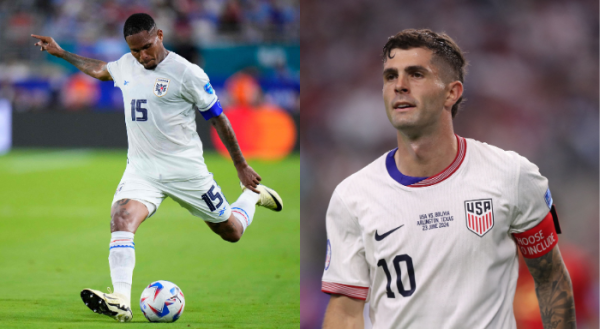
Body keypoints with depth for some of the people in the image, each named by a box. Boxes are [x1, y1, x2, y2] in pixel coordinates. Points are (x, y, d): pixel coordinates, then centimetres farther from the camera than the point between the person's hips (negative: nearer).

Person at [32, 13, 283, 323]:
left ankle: (253, 193, 43)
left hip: (185, 169, -4)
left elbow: (217, 117, -4)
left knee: (231, 231, 9)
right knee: (121, 218, -26)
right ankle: (121, 302, -35)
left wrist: (241, 166, 0)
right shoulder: (125, 66, 4)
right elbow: (99, 70, 29)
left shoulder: (186, 73, -12)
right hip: (141, 167, 4)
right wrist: (60, 52, 29)